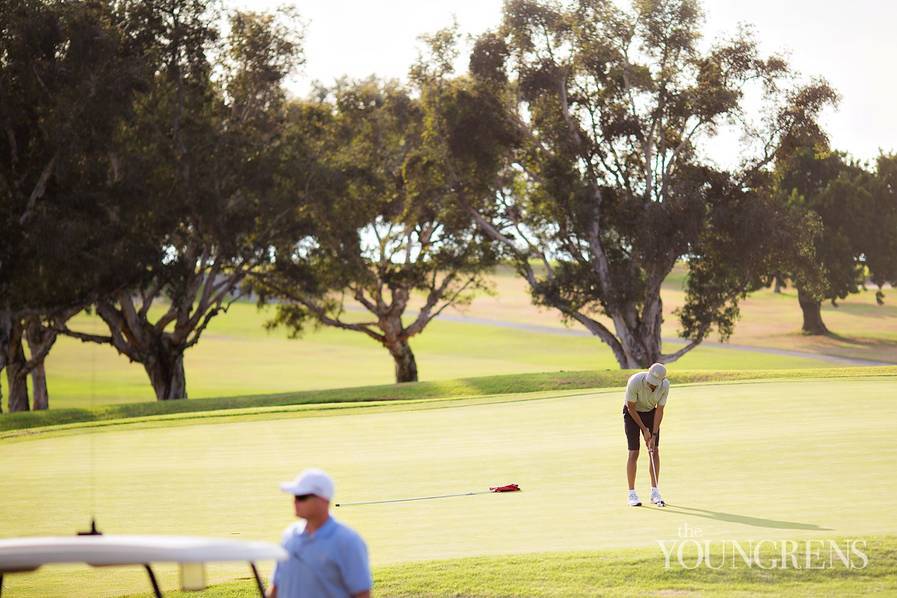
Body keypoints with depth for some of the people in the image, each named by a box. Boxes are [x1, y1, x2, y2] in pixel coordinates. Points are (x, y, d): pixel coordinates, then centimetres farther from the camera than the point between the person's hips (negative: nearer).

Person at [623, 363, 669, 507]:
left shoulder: (665, 385, -23)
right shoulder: (635, 381, -33)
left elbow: (659, 411, -15)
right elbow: (631, 407, -21)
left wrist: (653, 435, -19)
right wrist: (644, 429, -16)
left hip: (650, 412, 3)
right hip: (632, 413, -3)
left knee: (655, 451, -4)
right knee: (634, 453, -10)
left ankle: (655, 492, 2)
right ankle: (632, 494, -4)